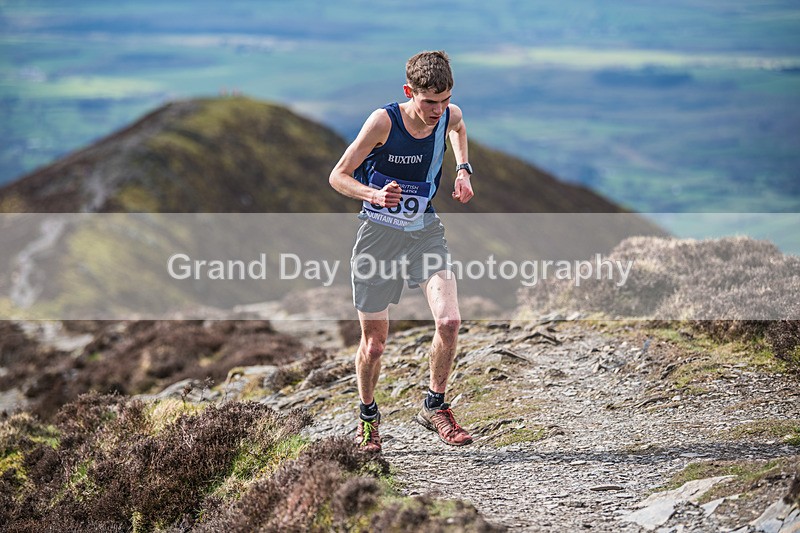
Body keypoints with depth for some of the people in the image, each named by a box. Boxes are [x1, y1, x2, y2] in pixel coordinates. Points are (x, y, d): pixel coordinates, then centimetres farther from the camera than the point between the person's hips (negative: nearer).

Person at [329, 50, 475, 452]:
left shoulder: (449, 115, -7)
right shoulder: (384, 121, -20)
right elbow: (338, 176, -14)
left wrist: (463, 169, 7)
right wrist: (375, 196, -33)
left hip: (425, 231, 3)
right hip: (379, 234, -3)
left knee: (449, 321, -17)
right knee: (374, 342, 3)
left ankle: (434, 406, 4)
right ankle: (368, 416, 29)